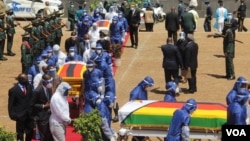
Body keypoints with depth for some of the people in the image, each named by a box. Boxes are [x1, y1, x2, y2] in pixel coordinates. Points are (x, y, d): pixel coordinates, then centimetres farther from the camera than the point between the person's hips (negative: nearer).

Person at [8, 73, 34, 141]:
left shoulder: (29, 86, 0)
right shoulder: (13, 90, -11)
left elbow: (31, 98, 7)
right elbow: (11, 104, -7)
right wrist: (12, 115, -12)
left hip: (29, 114, 4)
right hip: (20, 115, -4)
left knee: (30, 132, 11)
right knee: (20, 133, 6)